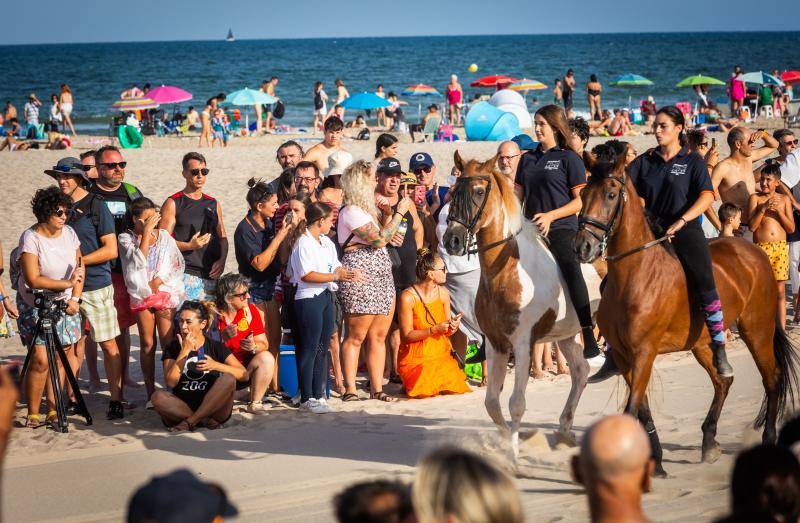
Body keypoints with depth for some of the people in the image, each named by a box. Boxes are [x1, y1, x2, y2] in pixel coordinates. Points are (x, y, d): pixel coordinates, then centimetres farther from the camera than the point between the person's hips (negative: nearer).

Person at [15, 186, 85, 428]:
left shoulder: (69, 233, 2)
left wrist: (74, 299, -6)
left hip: (65, 305, 5)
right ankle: (32, 415, -3)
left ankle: (52, 410, 11)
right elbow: (33, 280, -19)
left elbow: (79, 269, 7)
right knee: (40, 359, -12)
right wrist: (67, 283, -17)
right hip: (35, 306, -5)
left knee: (62, 356, 2)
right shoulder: (31, 238, -15)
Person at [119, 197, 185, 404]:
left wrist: (160, 280, -8)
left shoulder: (164, 236, 6)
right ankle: (151, 393, 7)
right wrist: (146, 233, -17)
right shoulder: (126, 238, 1)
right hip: (141, 295, 0)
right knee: (147, 344, 3)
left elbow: (178, 264, 5)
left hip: (165, 293, 0)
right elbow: (139, 261, -16)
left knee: (168, 342, -6)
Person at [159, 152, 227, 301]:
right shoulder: (173, 204, 1)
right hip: (185, 275, -5)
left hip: (211, 274, 5)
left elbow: (222, 237, 21)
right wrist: (189, 245, -20)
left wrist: (222, 260, 2)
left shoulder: (214, 204, 18)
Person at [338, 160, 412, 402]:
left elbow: (382, 235, 22)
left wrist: (393, 214, 15)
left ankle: (377, 388, 10)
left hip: (381, 278, 10)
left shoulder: (367, 209, 21)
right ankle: (350, 390, -2)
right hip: (360, 279, -9)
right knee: (356, 336, -6)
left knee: (378, 336, 7)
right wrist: (400, 213, -11)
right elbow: (379, 239, -18)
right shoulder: (351, 211, -11)